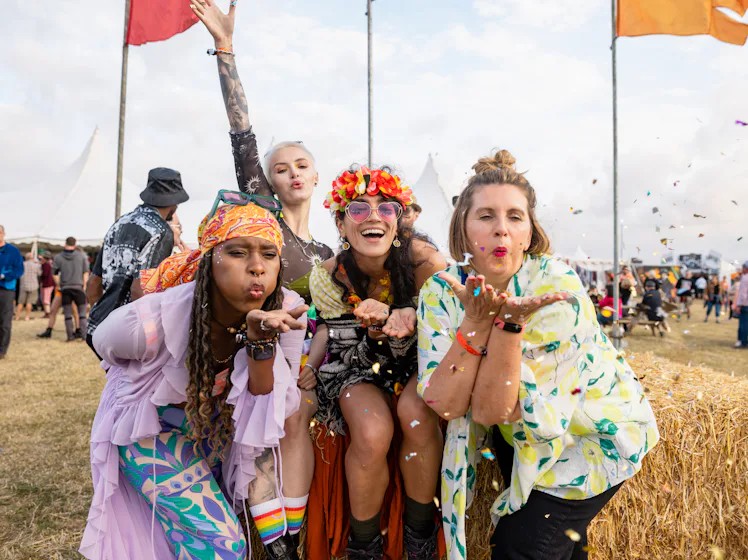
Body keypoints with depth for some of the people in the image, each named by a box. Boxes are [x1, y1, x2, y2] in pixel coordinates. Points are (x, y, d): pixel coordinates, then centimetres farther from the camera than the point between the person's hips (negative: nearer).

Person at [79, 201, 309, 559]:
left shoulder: (286, 312, -25)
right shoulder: (153, 319, -33)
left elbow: (272, 413, -25)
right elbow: (104, 343, -10)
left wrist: (261, 342, -39)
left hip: (217, 429, 4)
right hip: (152, 429, -3)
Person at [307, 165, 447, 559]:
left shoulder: (423, 260, -22)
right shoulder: (327, 277, -19)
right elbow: (349, 354, -12)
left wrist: (409, 319, -36)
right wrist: (379, 329, -35)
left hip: (419, 361, 1)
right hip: (359, 368, 0)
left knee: (416, 413, -30)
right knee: (372, 433, -28)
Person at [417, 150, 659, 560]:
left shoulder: (558, 287, -27)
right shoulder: (441, 291, -16)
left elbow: (492, 410, -27)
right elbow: (444, 405, -25)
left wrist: (509, 322, -38)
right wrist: (476, 320, -34)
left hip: (595, 434, -4)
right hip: (526, 429, 4)